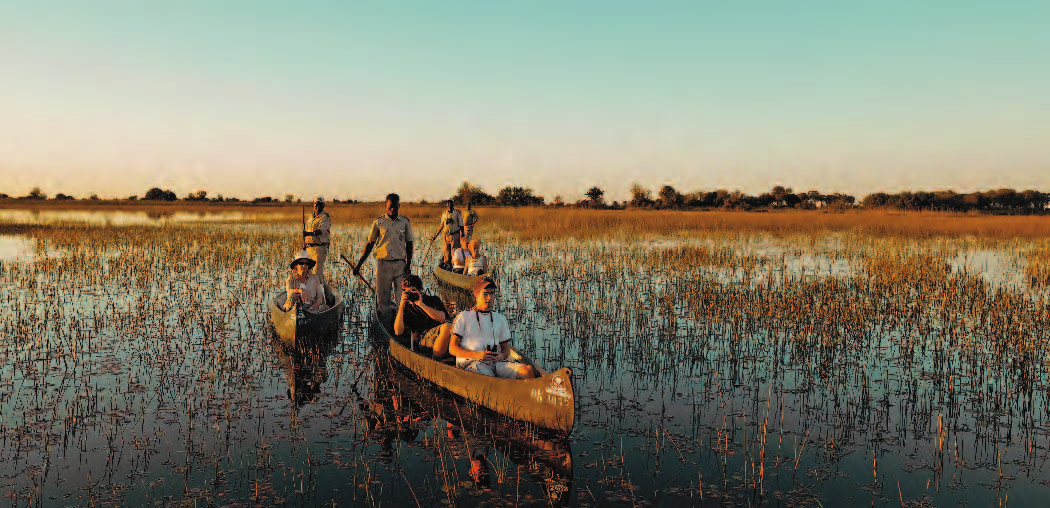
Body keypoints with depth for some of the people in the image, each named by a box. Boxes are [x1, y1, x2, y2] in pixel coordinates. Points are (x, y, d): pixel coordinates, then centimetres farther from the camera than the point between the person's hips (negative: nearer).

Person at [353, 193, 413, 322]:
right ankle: (384, 324, 15)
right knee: (382, 296, 3)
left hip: (400, 264, 0)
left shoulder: (405, 222, 5)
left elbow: (409, 244, 9)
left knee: (402, 297, -2)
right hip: (383, 264, 0)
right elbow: (370, 244, 7)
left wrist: (408, 264, -1)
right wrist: (358, 264, 3)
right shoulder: (378, 222, 2)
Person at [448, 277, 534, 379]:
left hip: (496, 362, 5)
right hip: (470, 363, -4)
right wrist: (479, 355, -12)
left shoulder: (501, 319, 23)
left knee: (528, 369, -23)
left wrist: (501, 356, -3)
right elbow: (452, 349, 3)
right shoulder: (464, 317, 9)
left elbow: (506, 349, 24)